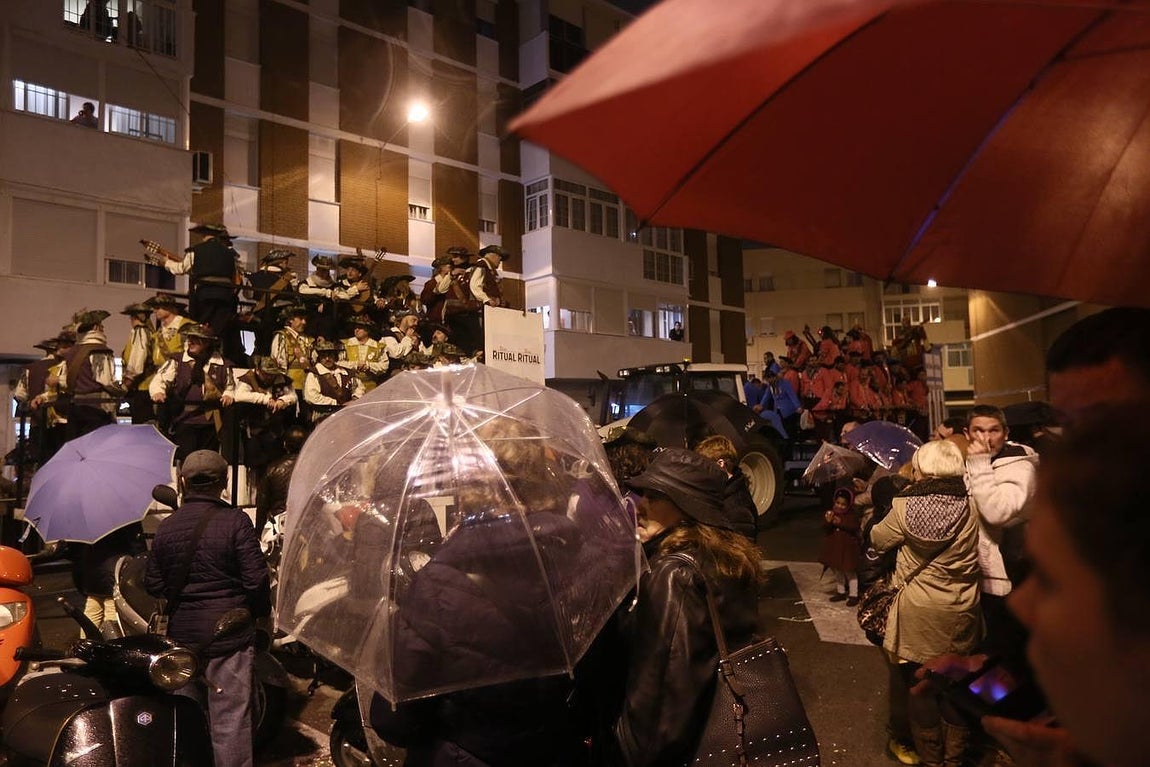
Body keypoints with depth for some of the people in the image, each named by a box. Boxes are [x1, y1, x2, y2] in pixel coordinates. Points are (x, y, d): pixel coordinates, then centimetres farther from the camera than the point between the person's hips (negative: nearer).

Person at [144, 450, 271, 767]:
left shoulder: (165, 528, 1)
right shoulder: (235, 521, -14)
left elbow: (153, 584, 5)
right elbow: (256, 579, -15)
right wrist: (262, 612, 2)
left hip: (182, 631, 5)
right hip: (228, 632, -5)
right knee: (229, 716, 2)